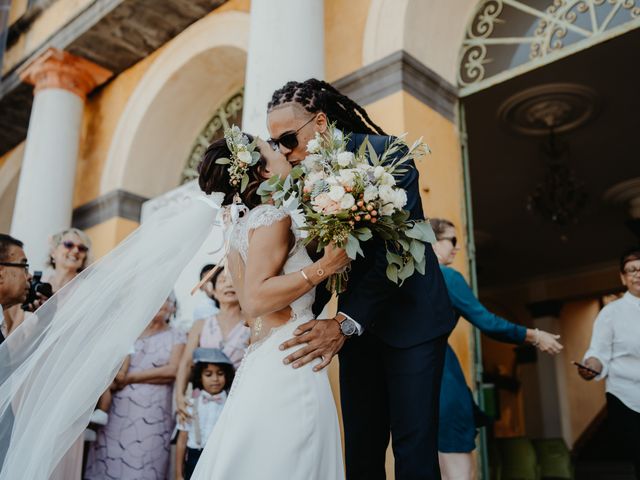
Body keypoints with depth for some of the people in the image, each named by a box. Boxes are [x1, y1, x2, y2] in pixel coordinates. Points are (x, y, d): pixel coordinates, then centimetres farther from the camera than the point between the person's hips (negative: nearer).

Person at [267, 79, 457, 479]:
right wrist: (299, 321, -9)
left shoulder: (384, 152, -13)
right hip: (358, 325, 5)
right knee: (361, 448, 7)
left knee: (414, 447, -3)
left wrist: (345, 324, -26)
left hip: (410, 318, -5)